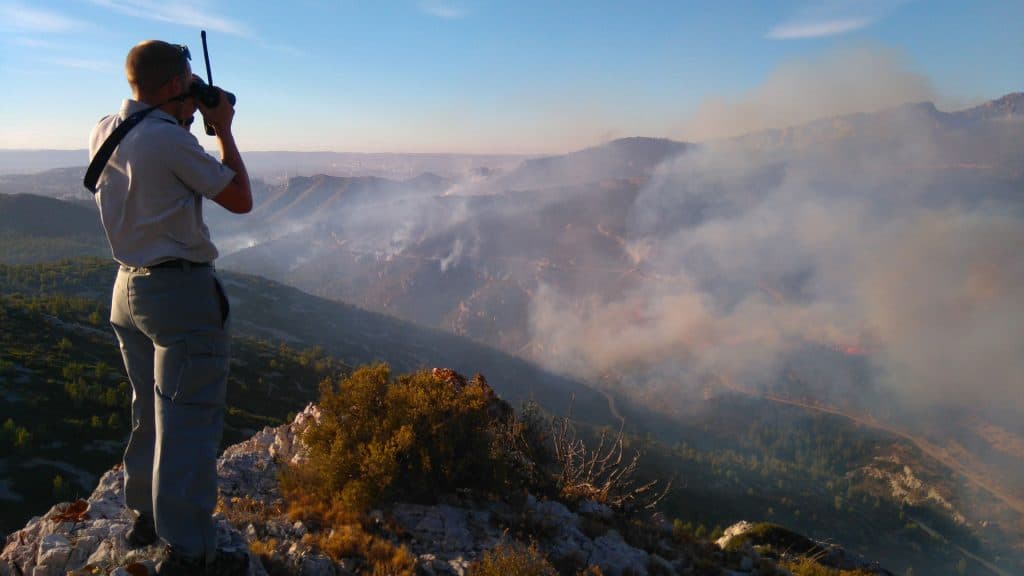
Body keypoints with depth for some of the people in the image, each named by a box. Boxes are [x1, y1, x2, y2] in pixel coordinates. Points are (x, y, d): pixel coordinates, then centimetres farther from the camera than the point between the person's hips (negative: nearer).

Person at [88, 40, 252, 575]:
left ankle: (146, 514, 36)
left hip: (129, 287, 9)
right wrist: (223, 129, -2)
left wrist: (184, 123, 15)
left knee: (149, 409, 21)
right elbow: (240, 199, -11)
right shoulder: (170, 140, -20)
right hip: (182, 291, -9)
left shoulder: (103, 133, 5)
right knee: (190, 420, -2)